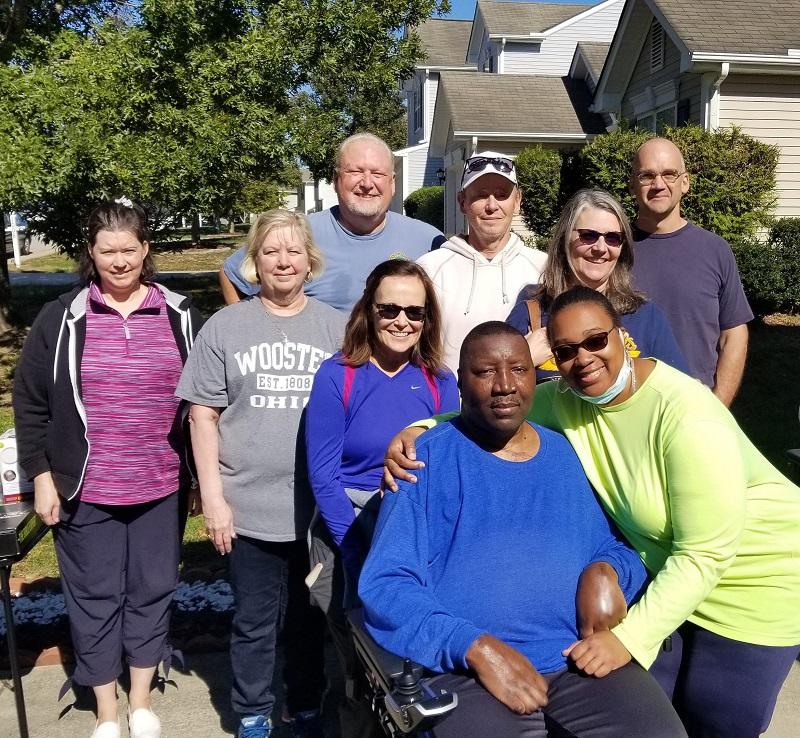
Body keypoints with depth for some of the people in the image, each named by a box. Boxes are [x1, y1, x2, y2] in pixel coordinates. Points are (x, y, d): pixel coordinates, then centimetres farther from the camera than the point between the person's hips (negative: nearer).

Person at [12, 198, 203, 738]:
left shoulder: (180, 315, 0)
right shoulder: (62, 319, -3)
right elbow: (31, 405, 1)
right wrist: (42, 477, -2)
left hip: (161, 487, 1)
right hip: (86, 490, -1)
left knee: (152, 590, 13)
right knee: (94, 596, 11)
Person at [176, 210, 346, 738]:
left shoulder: (335, 328, 4)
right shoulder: (225, 328, 1)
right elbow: (204, 416, 1)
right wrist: (213, 497, -4)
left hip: (320, 507, 1)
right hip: (251, 507, -1)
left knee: (310, 617, 15)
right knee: (254, 621, 12)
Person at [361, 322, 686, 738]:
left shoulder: (569, 455, 12)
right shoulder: (428, 460, -2)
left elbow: (619, 547, 19)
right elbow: (385, 583, -8)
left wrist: (608, 571, -4)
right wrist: (476, 647, -18)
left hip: (582, 659, 4)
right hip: (467, 670, -3)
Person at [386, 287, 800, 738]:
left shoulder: (688, 417, -32)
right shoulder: (564, 400, -13)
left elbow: (703, 557, -28)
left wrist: (629, 636, -31)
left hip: (754, 580, -5)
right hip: (666, 572, 5)